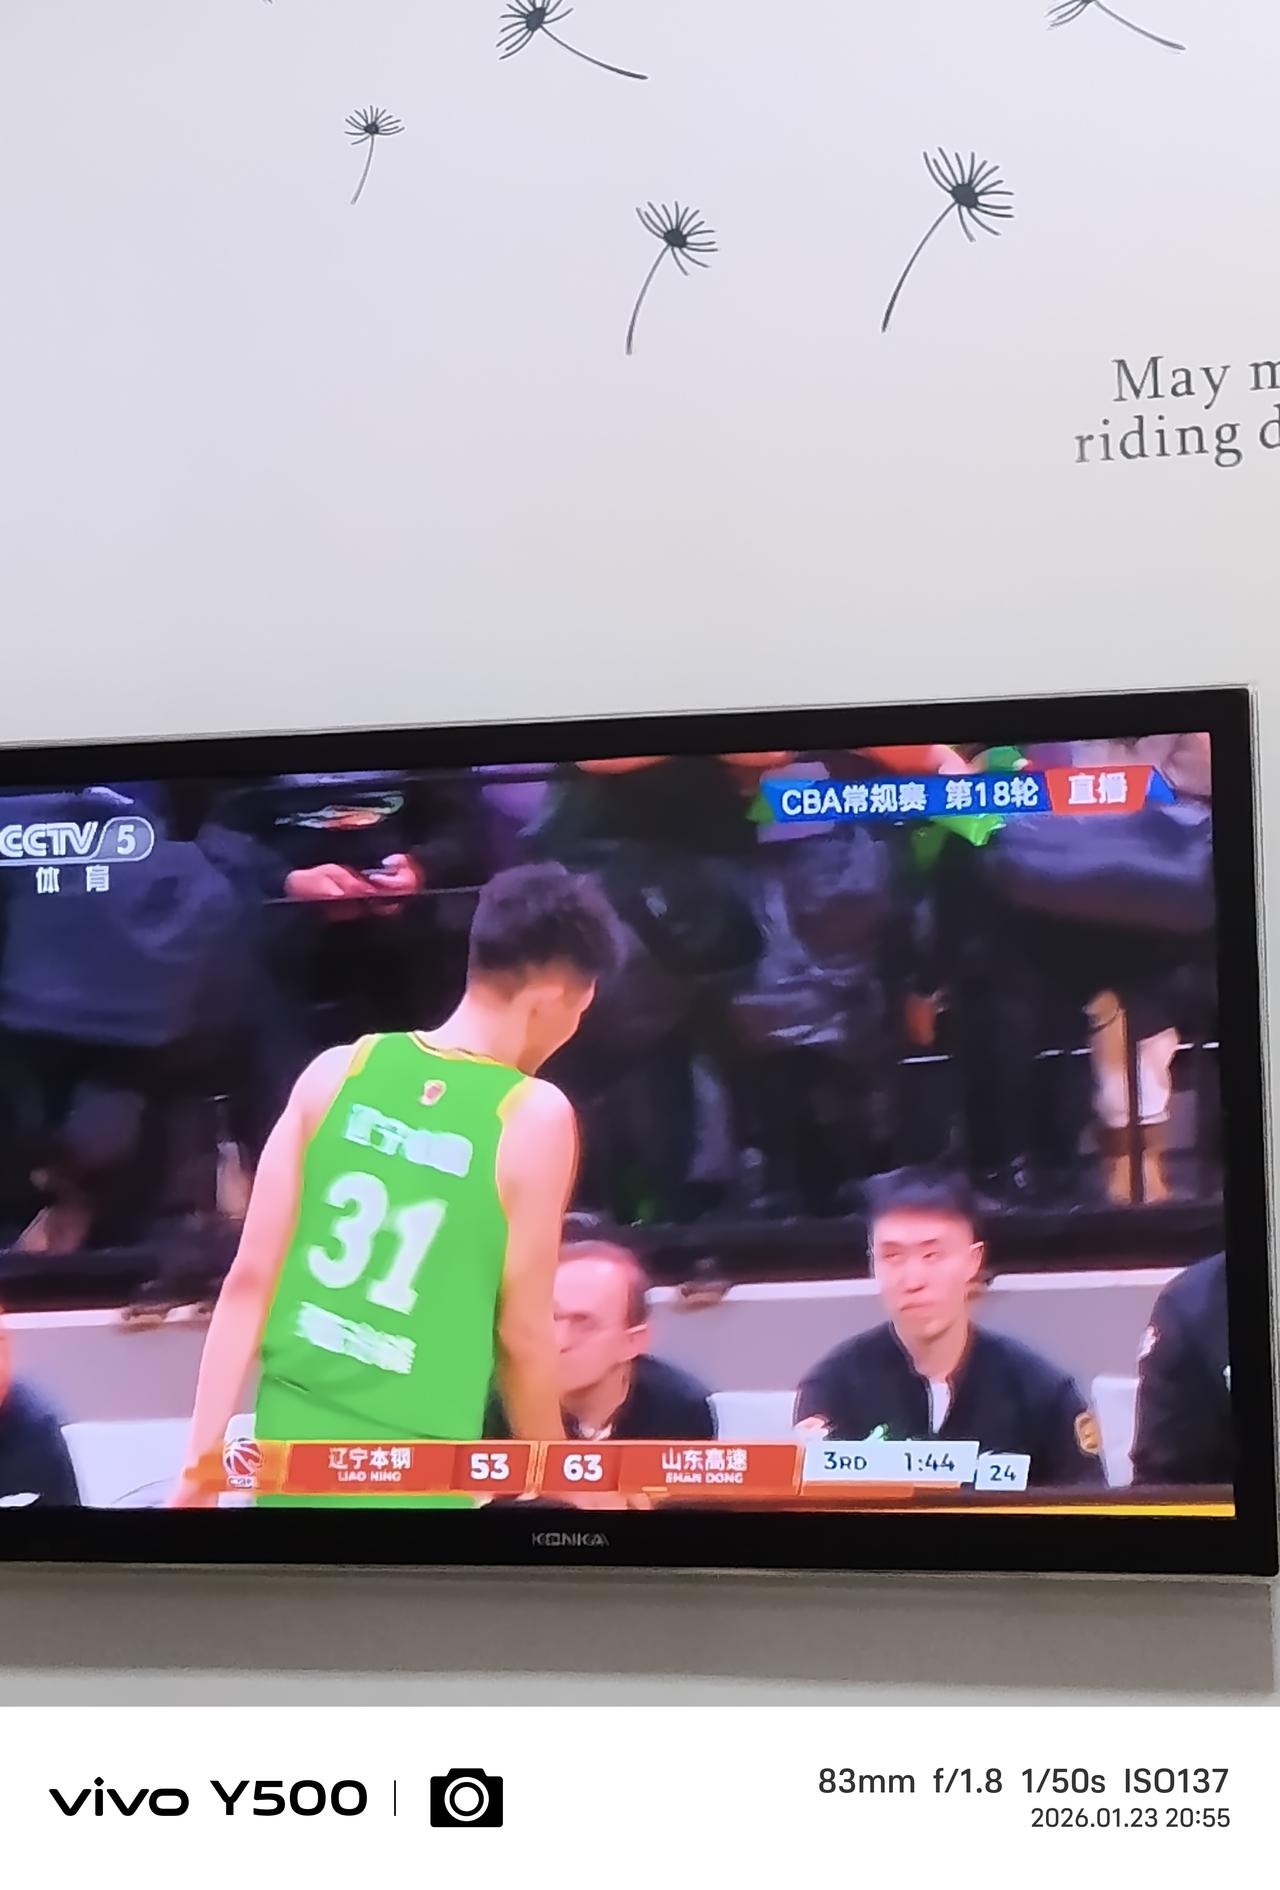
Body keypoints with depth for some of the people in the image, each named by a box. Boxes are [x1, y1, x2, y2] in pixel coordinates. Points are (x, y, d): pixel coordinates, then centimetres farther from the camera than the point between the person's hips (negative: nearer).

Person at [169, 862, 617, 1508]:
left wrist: (202, 1458, 5)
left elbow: (248, 1280, 0)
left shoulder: (337, 1069, 1)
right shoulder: (535, 1116, -11)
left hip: (290, 1439, 5)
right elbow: (522, 1334, -6)